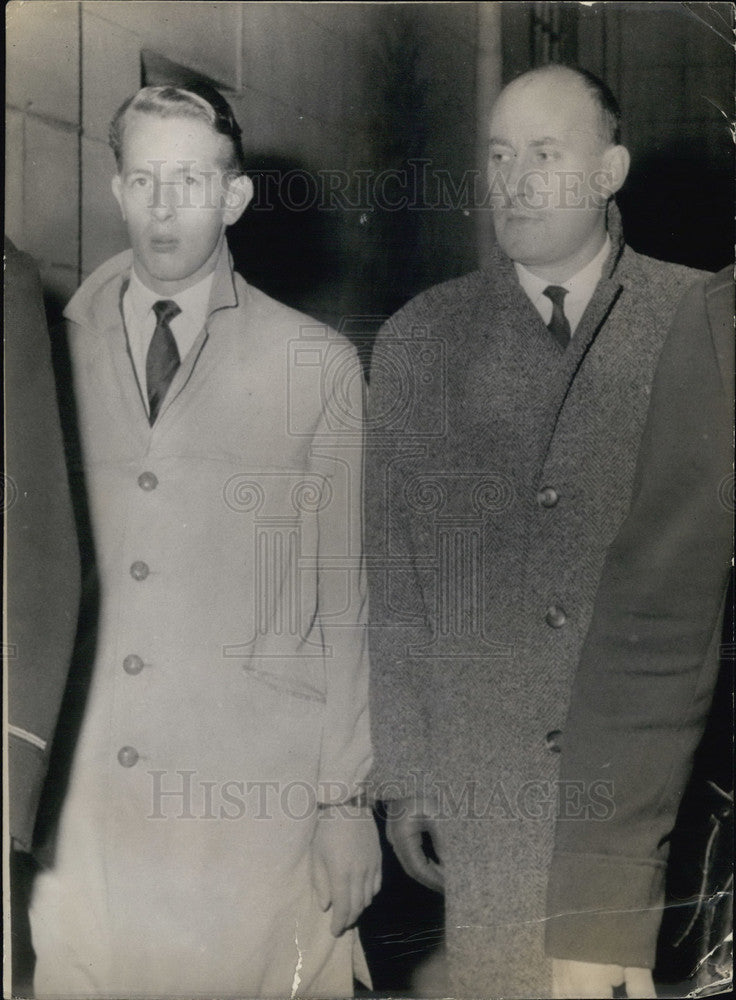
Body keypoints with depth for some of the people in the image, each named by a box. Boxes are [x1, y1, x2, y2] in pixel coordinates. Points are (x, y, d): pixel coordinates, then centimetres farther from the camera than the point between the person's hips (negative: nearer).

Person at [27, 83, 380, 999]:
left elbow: (343, 593, 2)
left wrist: (345, 799, 0)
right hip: (82, 794, 2)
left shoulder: (317, 365, 2)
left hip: (256, 791, -1)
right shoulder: (54, 354, 7)